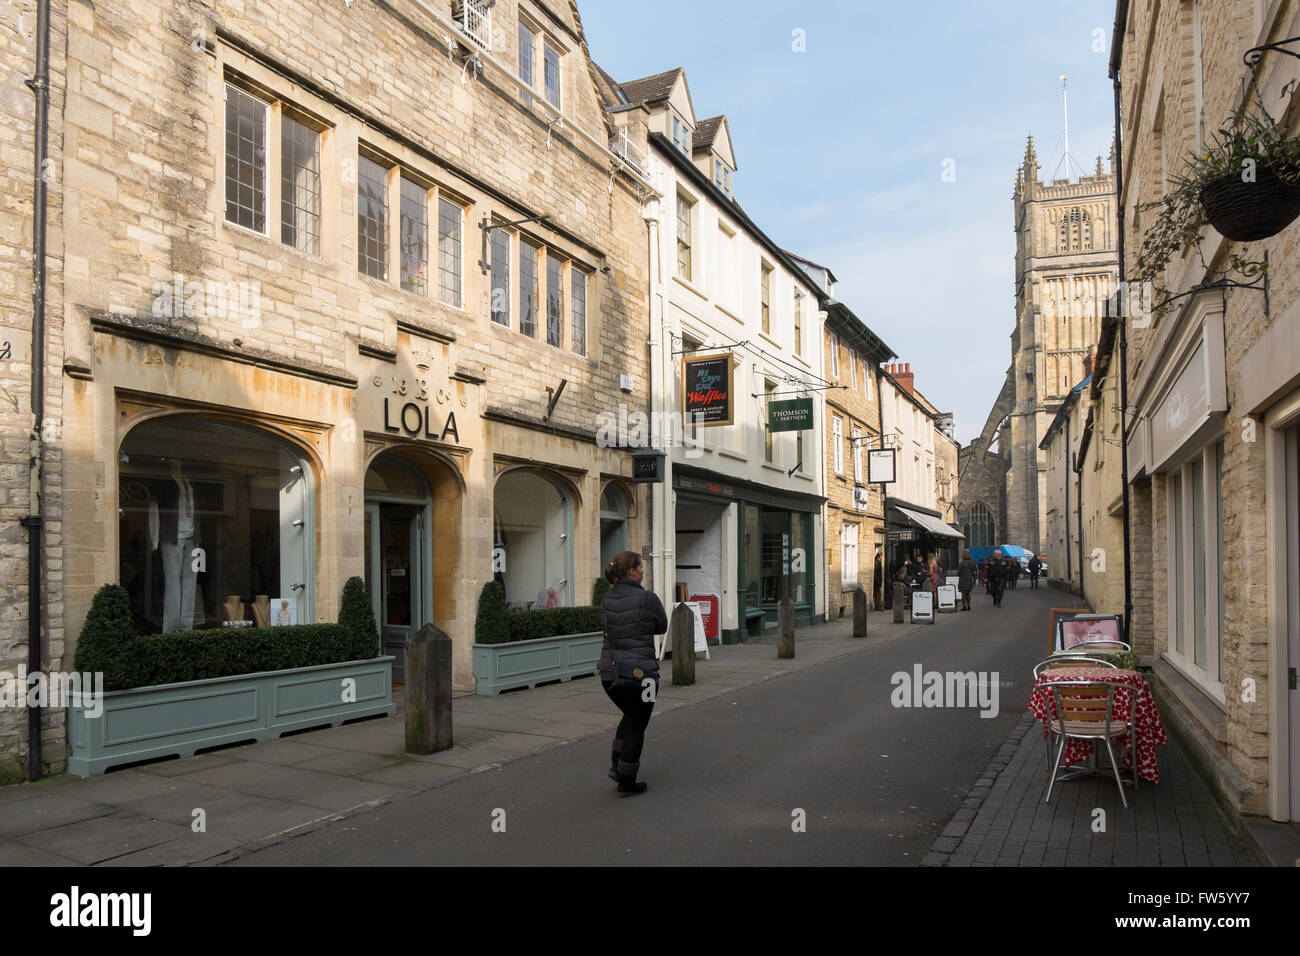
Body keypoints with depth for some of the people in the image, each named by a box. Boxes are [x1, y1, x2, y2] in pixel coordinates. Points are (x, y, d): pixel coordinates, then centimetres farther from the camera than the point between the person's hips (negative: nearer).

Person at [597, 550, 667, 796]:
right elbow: (661, 627, 1)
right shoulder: (647, 598, -15)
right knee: (636, 726, 9)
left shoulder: (606, 599, 3)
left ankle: (616, 765, 23)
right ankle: (626, 783, 17)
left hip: (609, 672, 6)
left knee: (630, 717, 27)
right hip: (639, 672, -6)